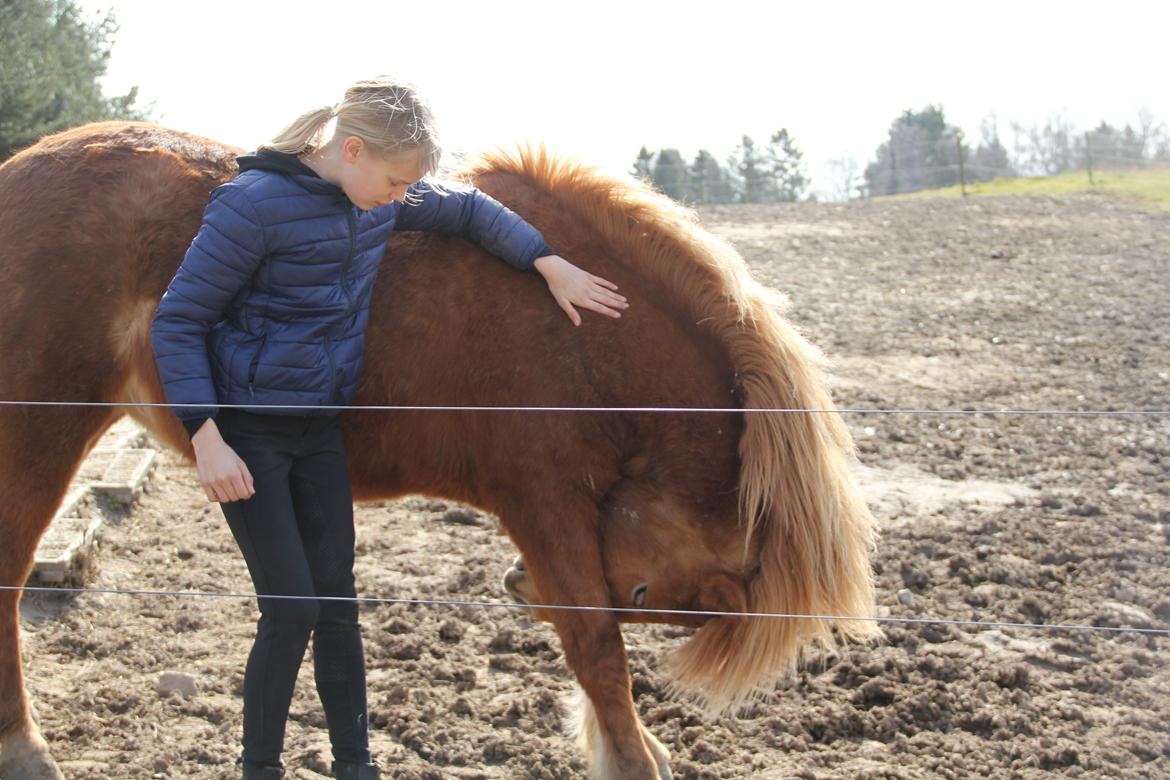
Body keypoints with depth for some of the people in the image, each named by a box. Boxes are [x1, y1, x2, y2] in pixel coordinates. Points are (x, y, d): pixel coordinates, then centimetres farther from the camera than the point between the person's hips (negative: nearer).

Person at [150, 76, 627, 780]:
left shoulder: (381, 198, 0)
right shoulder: (254, 205, -21)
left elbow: (468, 210, 17)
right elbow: (178, 324, -16)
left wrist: (550, 264, 6)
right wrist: (207, 439, -22)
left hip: (321, 428, 6)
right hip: (248, 431, -6)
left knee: (337, 601, 10)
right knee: (292, 608, -5)